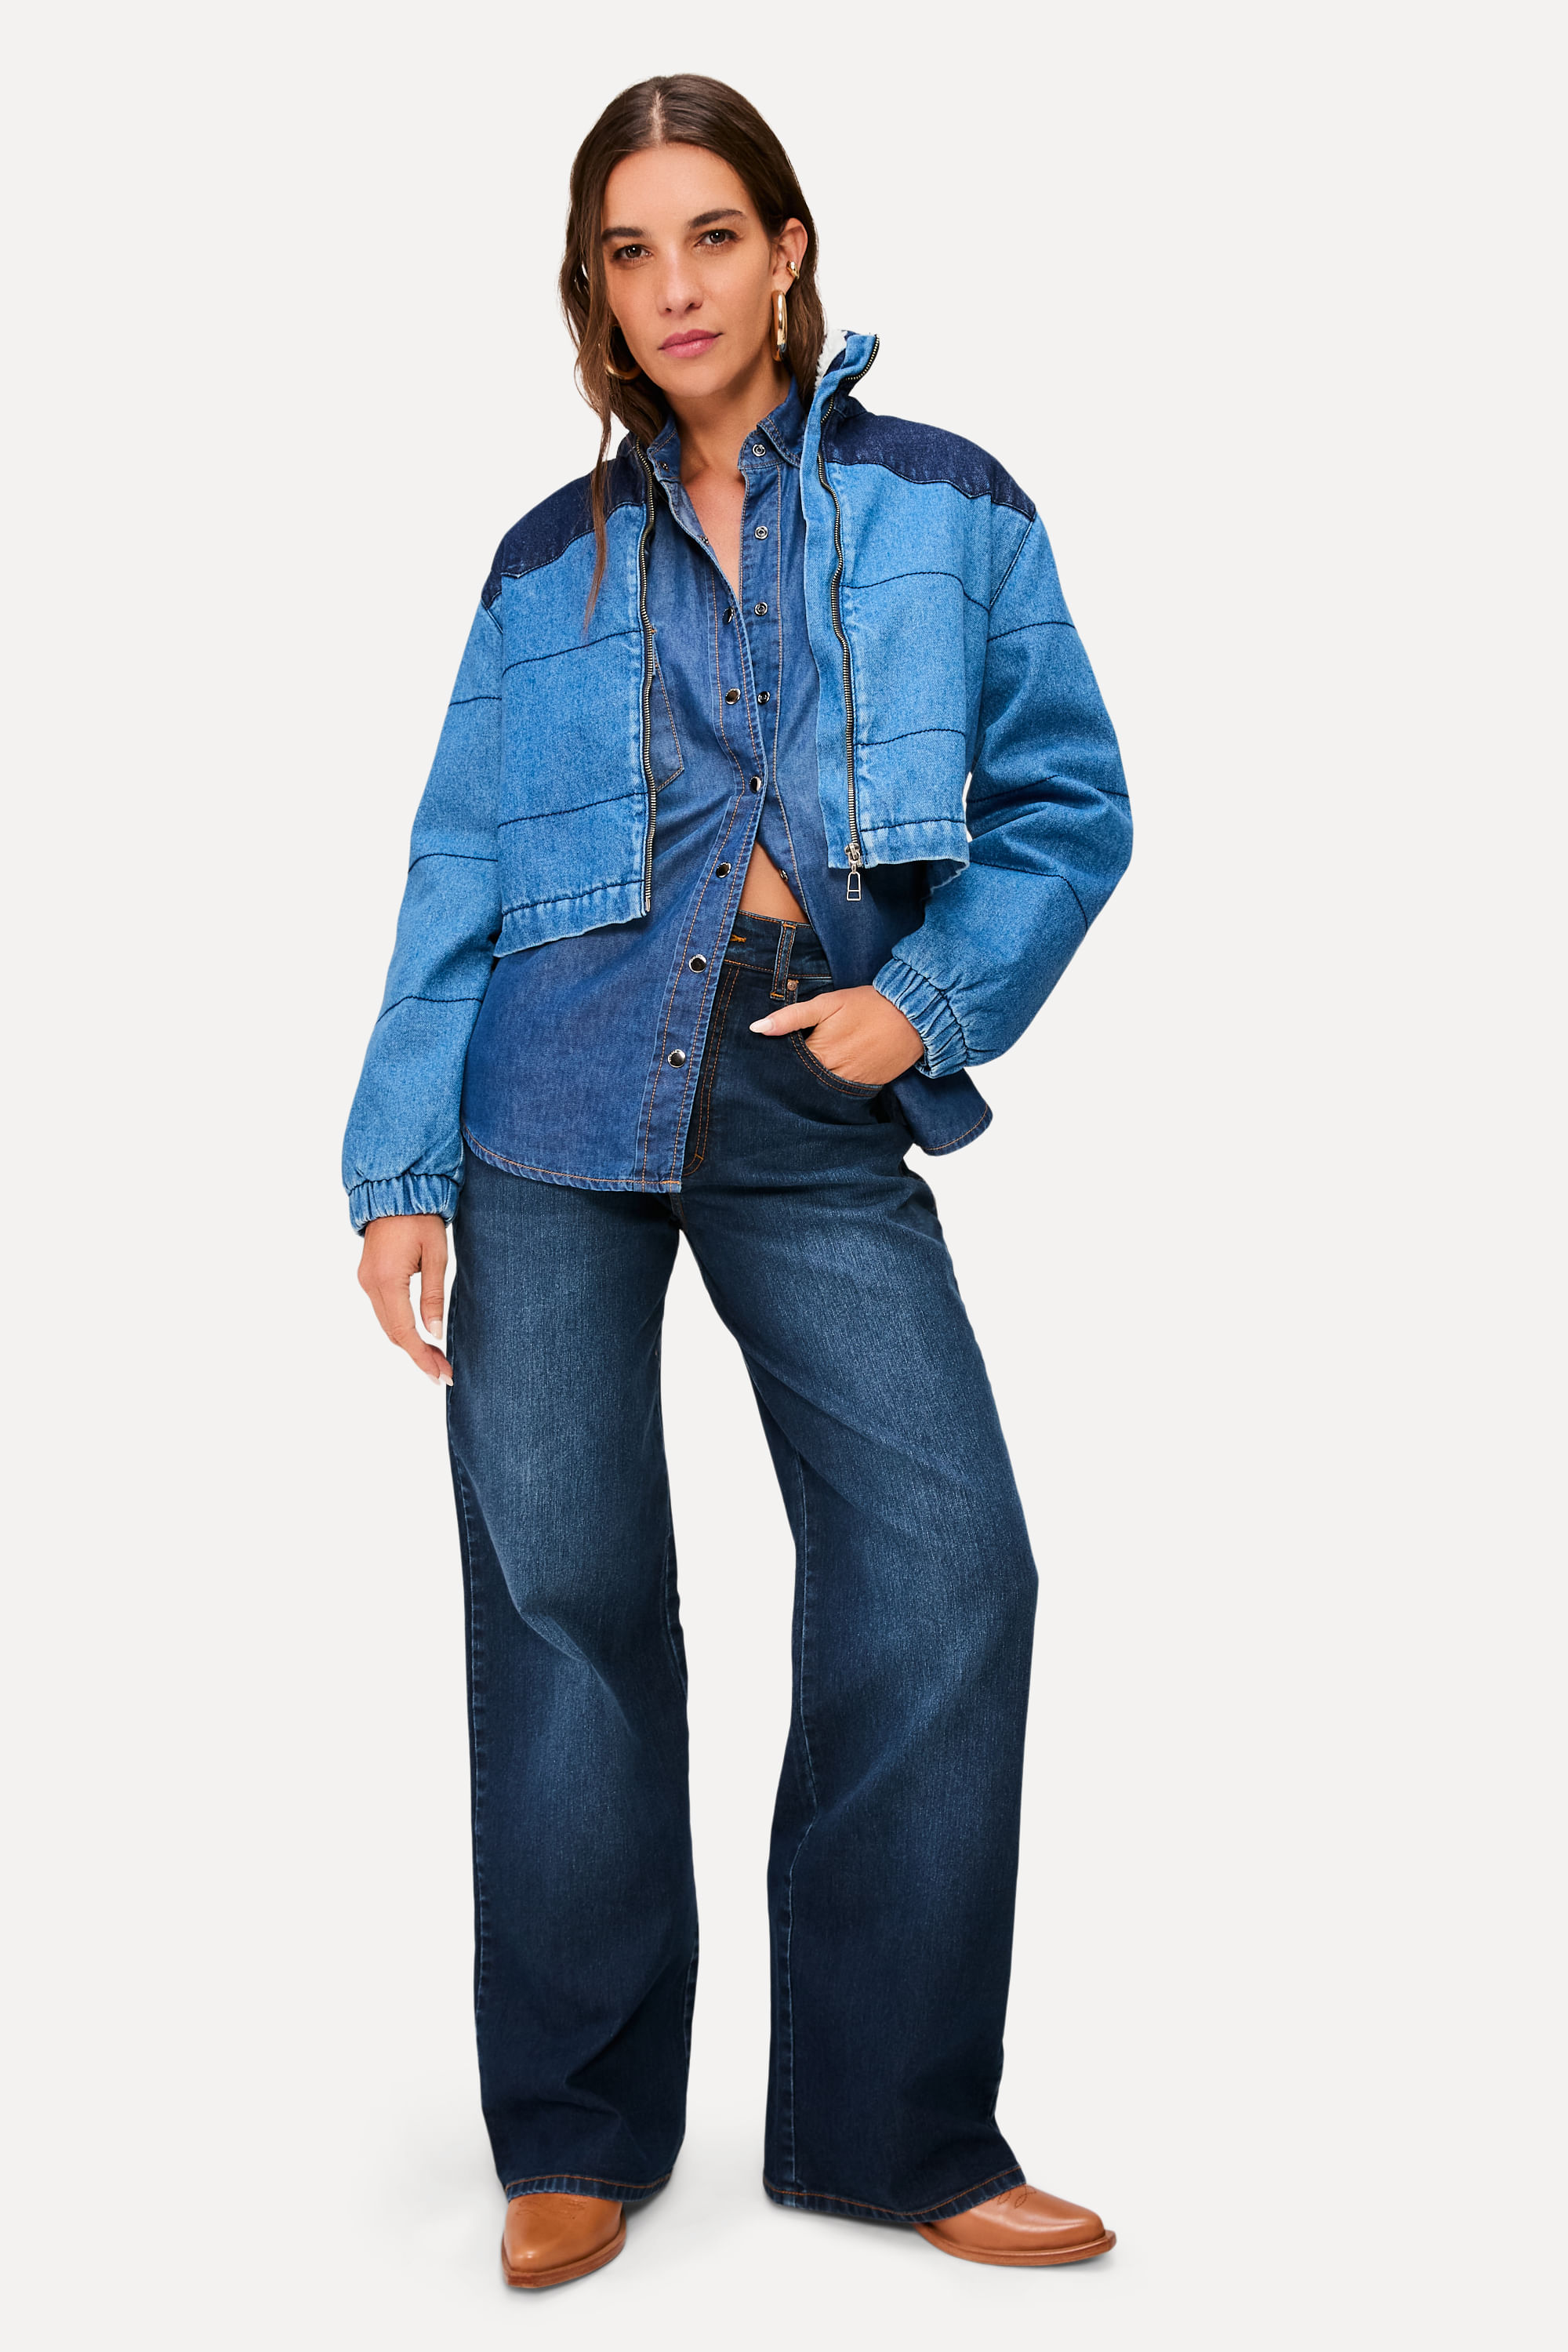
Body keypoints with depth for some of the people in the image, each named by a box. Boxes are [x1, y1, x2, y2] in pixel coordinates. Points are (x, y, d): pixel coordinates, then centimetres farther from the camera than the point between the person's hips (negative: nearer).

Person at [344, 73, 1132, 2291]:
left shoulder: (949, 510, 8)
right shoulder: (548, 565, 11)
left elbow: (1067, 805, 8)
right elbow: (458, 873, 9)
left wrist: (933, 994, -8)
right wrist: (402, 1165, 1)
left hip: (822, 1107, 0)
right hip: (561, 1088, 1)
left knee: (945, 1565, -9)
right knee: (562, 1583, 1)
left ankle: (896, 2128, 7)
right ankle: (580, 2131, 16)